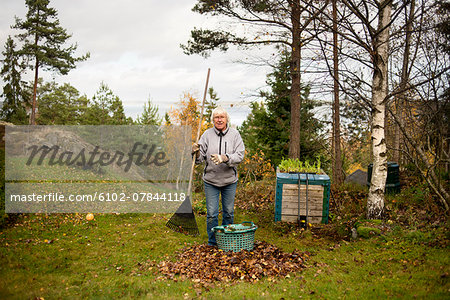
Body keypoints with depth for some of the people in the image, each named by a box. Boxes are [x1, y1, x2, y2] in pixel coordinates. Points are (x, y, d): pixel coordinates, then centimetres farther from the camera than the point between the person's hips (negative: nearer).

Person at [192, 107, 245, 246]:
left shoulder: (234, 134, -3)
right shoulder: (207, 134, -2)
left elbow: (239, 155, -11)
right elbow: (200, 158, -2)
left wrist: (225, 158, -28)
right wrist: (196, 153, -25)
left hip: (229, 180, 1)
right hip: (210, 180, 0)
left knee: (229, 212, 13)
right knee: (211, 213, 2)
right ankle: (212, 242, 19)